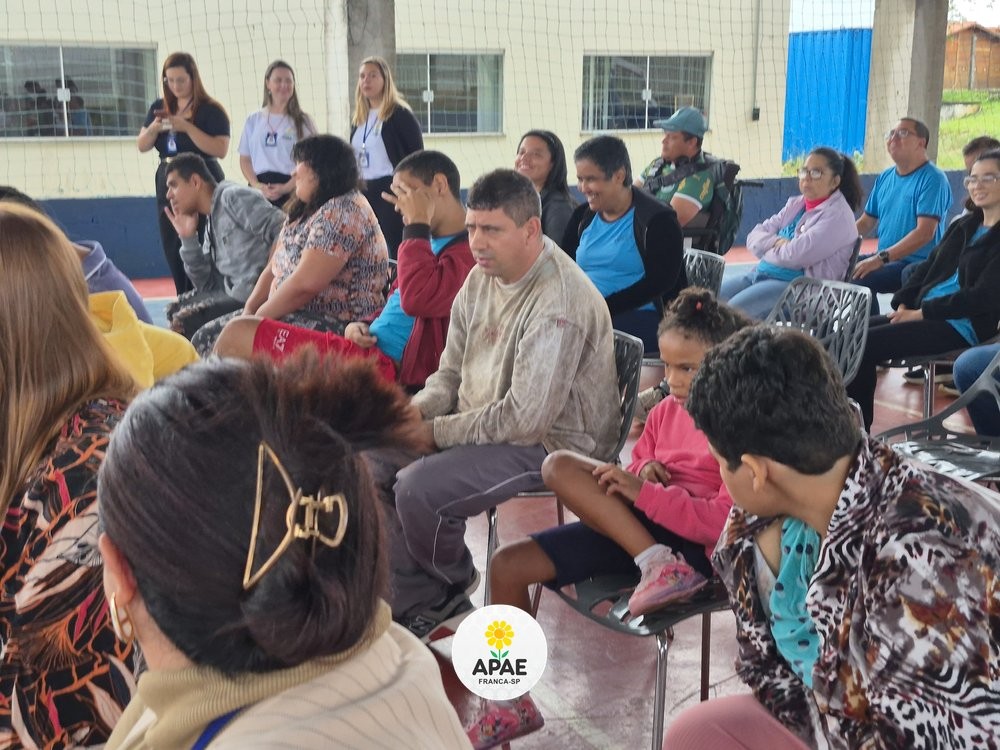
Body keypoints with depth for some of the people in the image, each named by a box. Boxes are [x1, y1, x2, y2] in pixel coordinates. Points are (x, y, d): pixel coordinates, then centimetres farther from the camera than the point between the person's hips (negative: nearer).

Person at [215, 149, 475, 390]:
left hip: (384, 366, -11)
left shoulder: (466, 253, -11)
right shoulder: (432, 243, 23)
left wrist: (417, 225, -15)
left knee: (238, 334, -9)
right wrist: (362, 325, 7)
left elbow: (415, 299, -28)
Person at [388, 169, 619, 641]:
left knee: (417, 489, -25)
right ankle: (413, 606, 9)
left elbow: (525, 418, -28)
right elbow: (451, 373, 13)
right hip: (482, 425, 9)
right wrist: (418, 409, -8)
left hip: (550, 442, -9)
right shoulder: (481, 278, 4)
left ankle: (451, 593, 9)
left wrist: (438, 431, -19)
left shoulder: (559, 304, -25)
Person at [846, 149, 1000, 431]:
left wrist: (921, 313, -16)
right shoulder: (963, 226, 19)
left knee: (862, 344, -22)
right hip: (924, 312, 8)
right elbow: (928, 267, 17)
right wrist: (903, 304, -1)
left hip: (962, 326, -8)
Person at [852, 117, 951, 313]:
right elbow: (866, 222, 17)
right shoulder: (885, 178, 13)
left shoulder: (932, 179, -11)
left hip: (918, 263, -8)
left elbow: (925, 233, -20)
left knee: (861, 278, -28)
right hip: (887, 260, 8)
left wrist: (881, 258, -25)